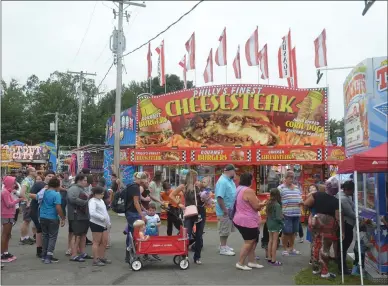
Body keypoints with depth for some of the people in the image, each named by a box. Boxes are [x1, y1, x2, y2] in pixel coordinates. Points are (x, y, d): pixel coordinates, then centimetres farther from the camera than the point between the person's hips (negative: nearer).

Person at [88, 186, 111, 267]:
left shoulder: (101, 200, 17)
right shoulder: (92, 201, -12)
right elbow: (92, 213, -27)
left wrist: (108, 222, 16)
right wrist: (102, 217, -23)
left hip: (103, 224, 9)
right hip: (96, 224, -9)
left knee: (104, 241, 11)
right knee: (96, 242, -2)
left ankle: (102, 257, 23)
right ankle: (96, 260, 4)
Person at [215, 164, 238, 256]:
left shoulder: (229, 180, 8)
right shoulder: (222, 181, -23)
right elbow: (219, 197, -29)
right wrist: (225, 210, -25)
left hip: (230, 210, 10)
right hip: (224, 211, -10)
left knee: (227, 230, 19)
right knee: (224, 230, 1)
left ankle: (224, 245, 32)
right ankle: (223, 248, 11)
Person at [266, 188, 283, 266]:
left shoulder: (269, 203, 2)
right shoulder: (277, 205, -19)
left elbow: (267, 214, 6)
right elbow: (278, 217, -20)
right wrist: (282, 222, -4)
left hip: (269, 224, 7)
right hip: (275, 225, -7)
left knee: (270, 241, 15)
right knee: (275, 242, -1)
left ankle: (269, 258, 23)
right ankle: (273, 260, 3)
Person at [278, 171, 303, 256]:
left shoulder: (297, 188, 16)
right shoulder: (281, 188, -5)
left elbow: (300, 198, 23)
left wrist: (301, 202, 0)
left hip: (296, 214, 6)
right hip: (286, 214, -6)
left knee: (293, 232, 14)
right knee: (286, 232, -1)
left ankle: (291, 248, 27)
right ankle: (285, 249, 14)